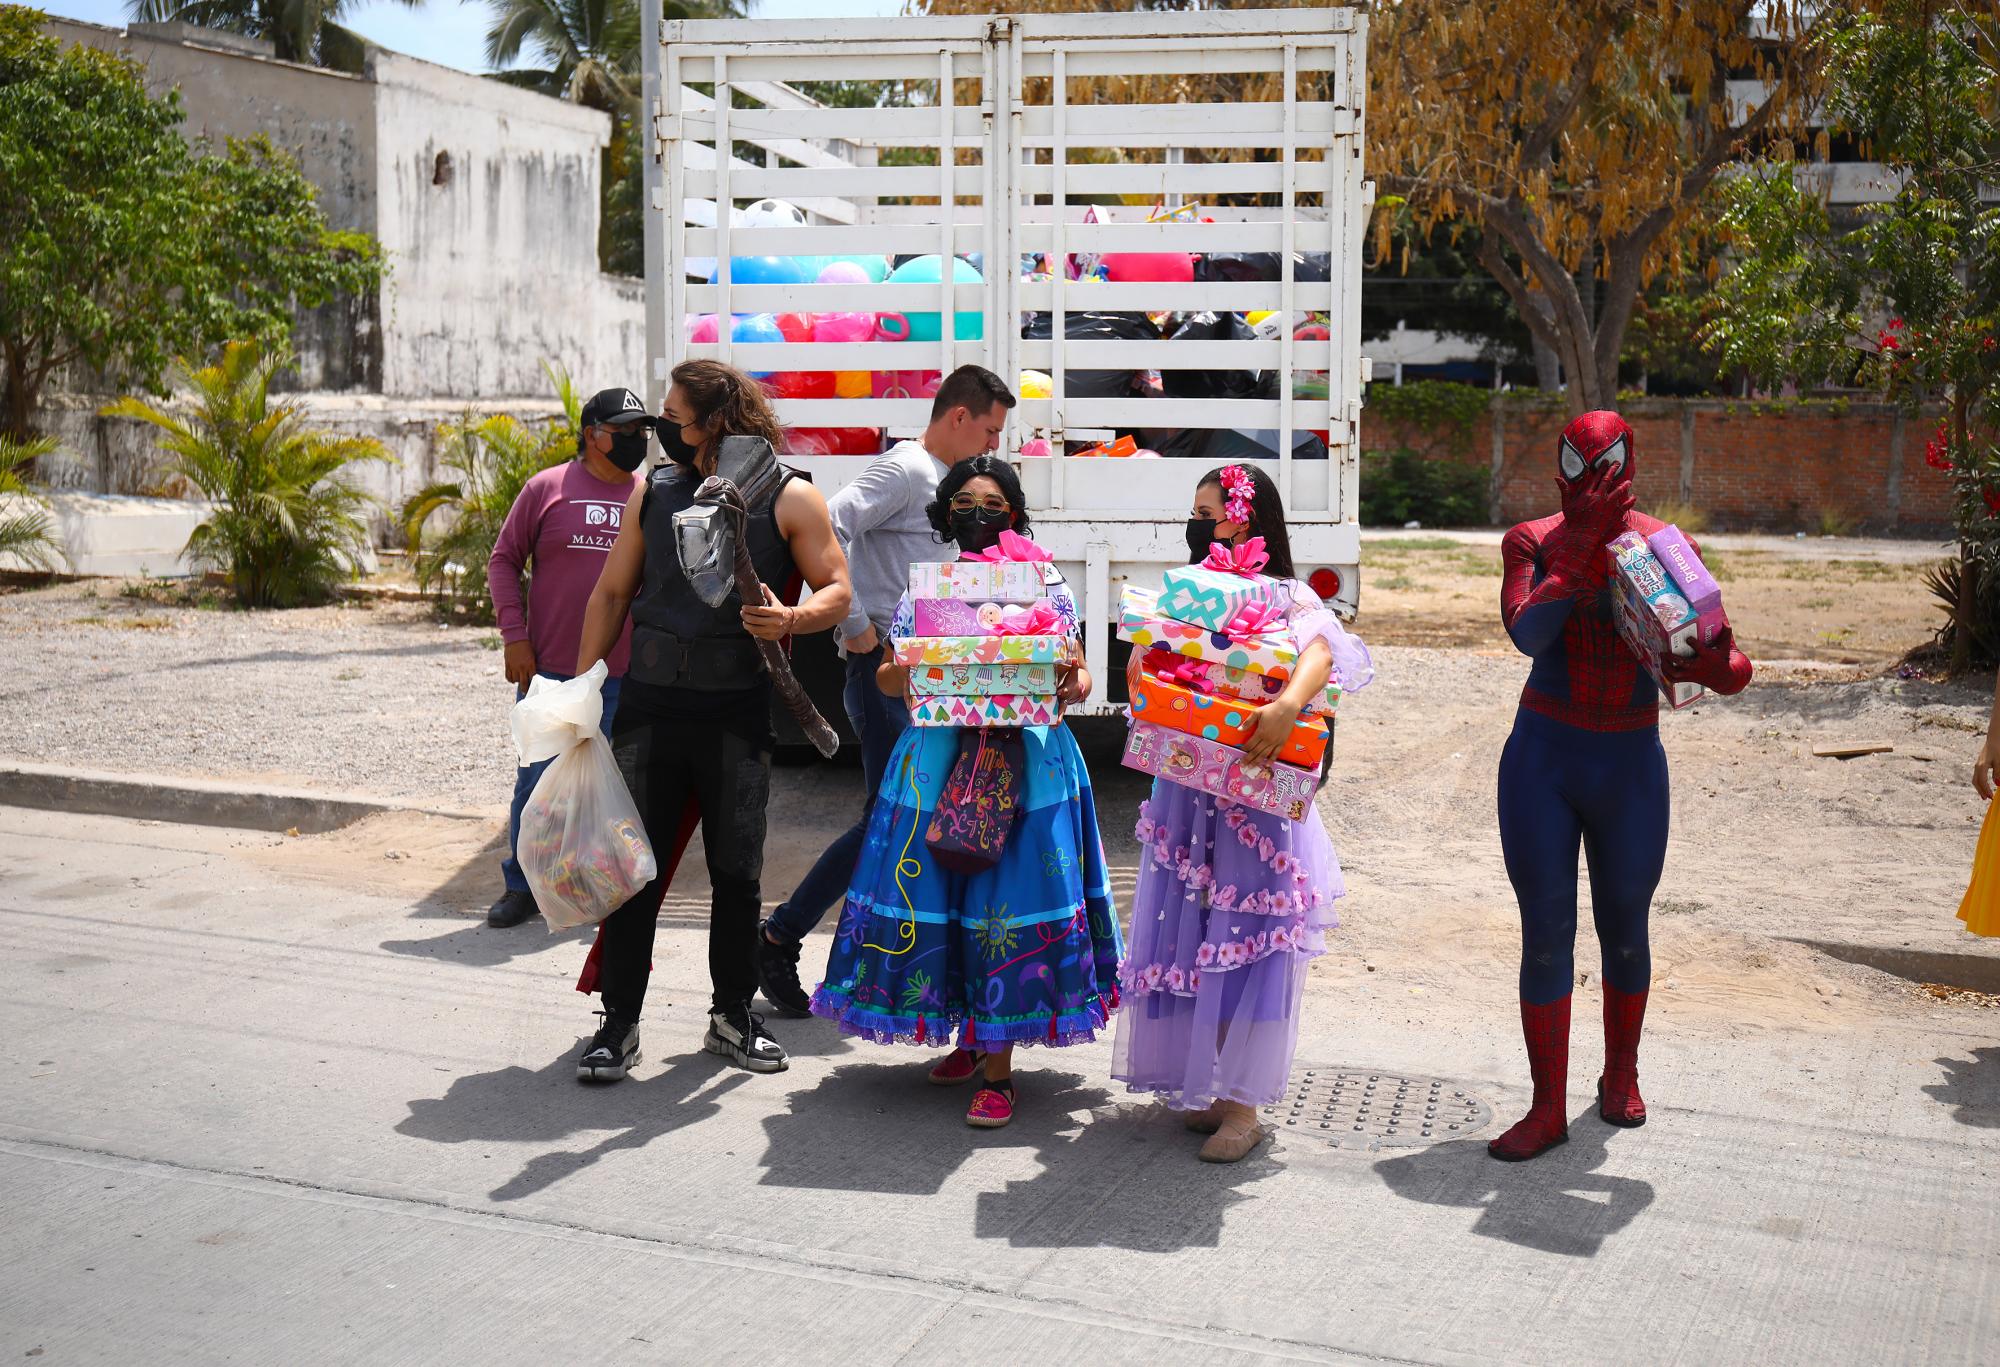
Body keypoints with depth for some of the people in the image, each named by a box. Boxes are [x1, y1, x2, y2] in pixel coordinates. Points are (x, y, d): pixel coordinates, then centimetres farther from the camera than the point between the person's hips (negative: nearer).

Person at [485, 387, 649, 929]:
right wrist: (514, 636, -4)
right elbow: (504, 560, 5)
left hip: (625, 676, 2)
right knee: (537, 782, 6)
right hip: (549, 671, -2)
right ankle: (522, 885, 20)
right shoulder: (548, 488, 1)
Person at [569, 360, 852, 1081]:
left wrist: (790, 620, -22)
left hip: (737, 714, -2)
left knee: (737, 871, 6)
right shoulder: (654, 492, 9)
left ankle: (733, 1014, 24)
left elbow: (837, 589, 0)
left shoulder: (789, 498, -2)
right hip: (650, 704, 3)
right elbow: (611, 593, 14)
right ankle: (619, 1023, 12)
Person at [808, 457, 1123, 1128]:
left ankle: (997, 1070, 3)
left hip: (1027, 760, -2)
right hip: (939, 760, 2)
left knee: (1007, 901, -5)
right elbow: (888, 675, 11)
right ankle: (971, 1039, 24)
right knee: (936, 895, 3)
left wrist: (1068, 682, -15)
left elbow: (1079, 677, 8)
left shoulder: (1046, 584, 6)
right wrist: (917, 673, -11)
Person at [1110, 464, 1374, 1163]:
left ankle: (1243, 1105, 4)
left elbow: (1321, 652, -23)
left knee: (1246, 942, -3)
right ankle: (1203, 1085, 21)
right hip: (1185, 789, 5)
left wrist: (1288, 706, -42)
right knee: (1188, 938, 8)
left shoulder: (1286, 598, -4)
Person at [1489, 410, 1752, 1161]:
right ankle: (1548, 1108, 11)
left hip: (1630, 763, 1)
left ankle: (1621, 1078, 36)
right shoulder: (1532, 542, -4)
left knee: (1625, 931, 13)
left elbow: (1731, 666, -6)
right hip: (1542, 759, -1)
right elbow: (1527, 632, -23)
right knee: (1545, 935, 0)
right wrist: (1584, 543, -24)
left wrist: (1699, 663, -30)